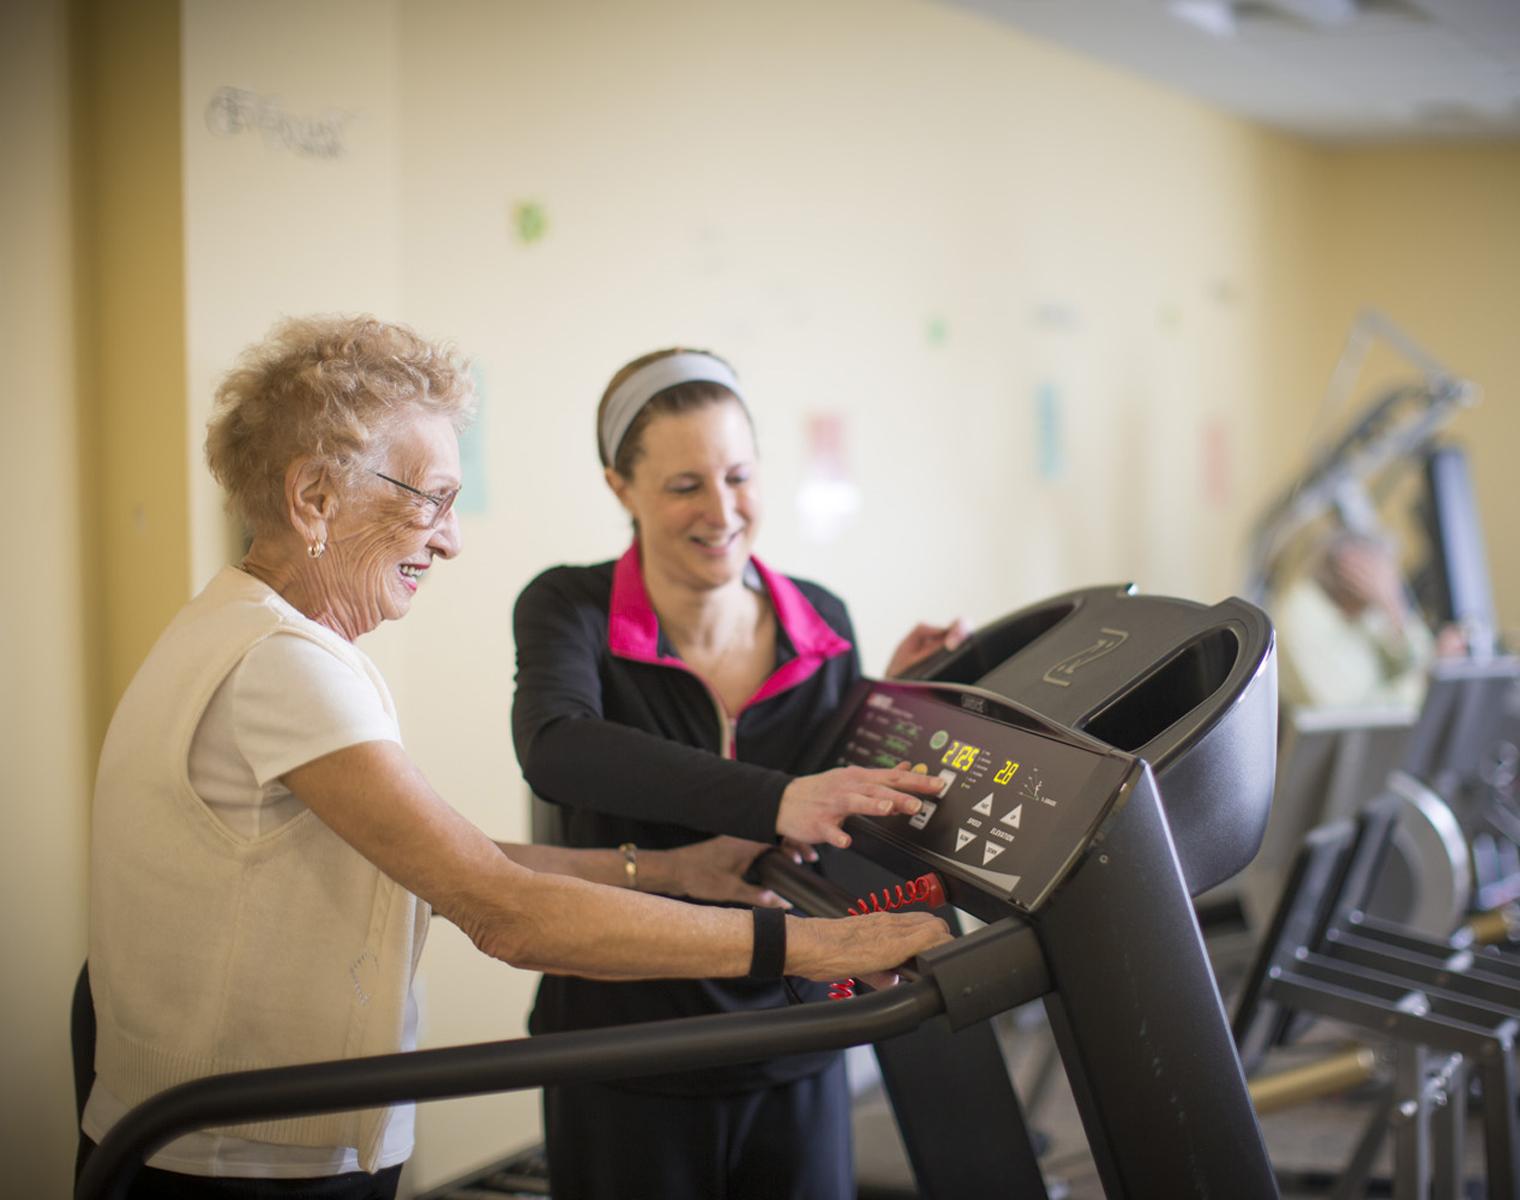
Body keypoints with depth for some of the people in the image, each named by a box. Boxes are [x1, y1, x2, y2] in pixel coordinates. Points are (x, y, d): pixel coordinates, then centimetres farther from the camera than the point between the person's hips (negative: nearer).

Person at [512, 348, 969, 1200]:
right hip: (628, 1062, -3)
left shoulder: (822, 624, 1)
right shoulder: (571, 610, -9)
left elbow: (851, 838, 11)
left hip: (794, 1061, 3)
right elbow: (555, 749, -33)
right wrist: (772, 801, -43)